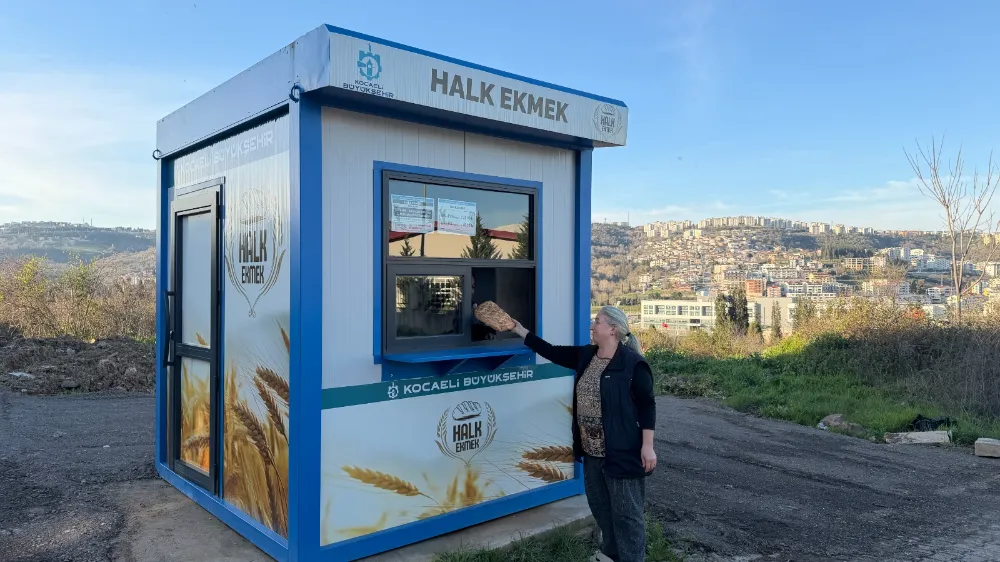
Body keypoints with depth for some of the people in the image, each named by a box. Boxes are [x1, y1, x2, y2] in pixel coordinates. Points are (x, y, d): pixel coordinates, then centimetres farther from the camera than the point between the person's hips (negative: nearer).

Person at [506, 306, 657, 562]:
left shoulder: (632, 363, -16)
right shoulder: (585, 355, 5)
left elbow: (647, 405, -14)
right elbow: (552, 351, 10)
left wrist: (647, 446, -16)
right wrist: (519, 330, 9)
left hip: (621, 452, -8)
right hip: (592, 451, 8)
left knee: (626, 511, 5)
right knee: (600, 505, 22)